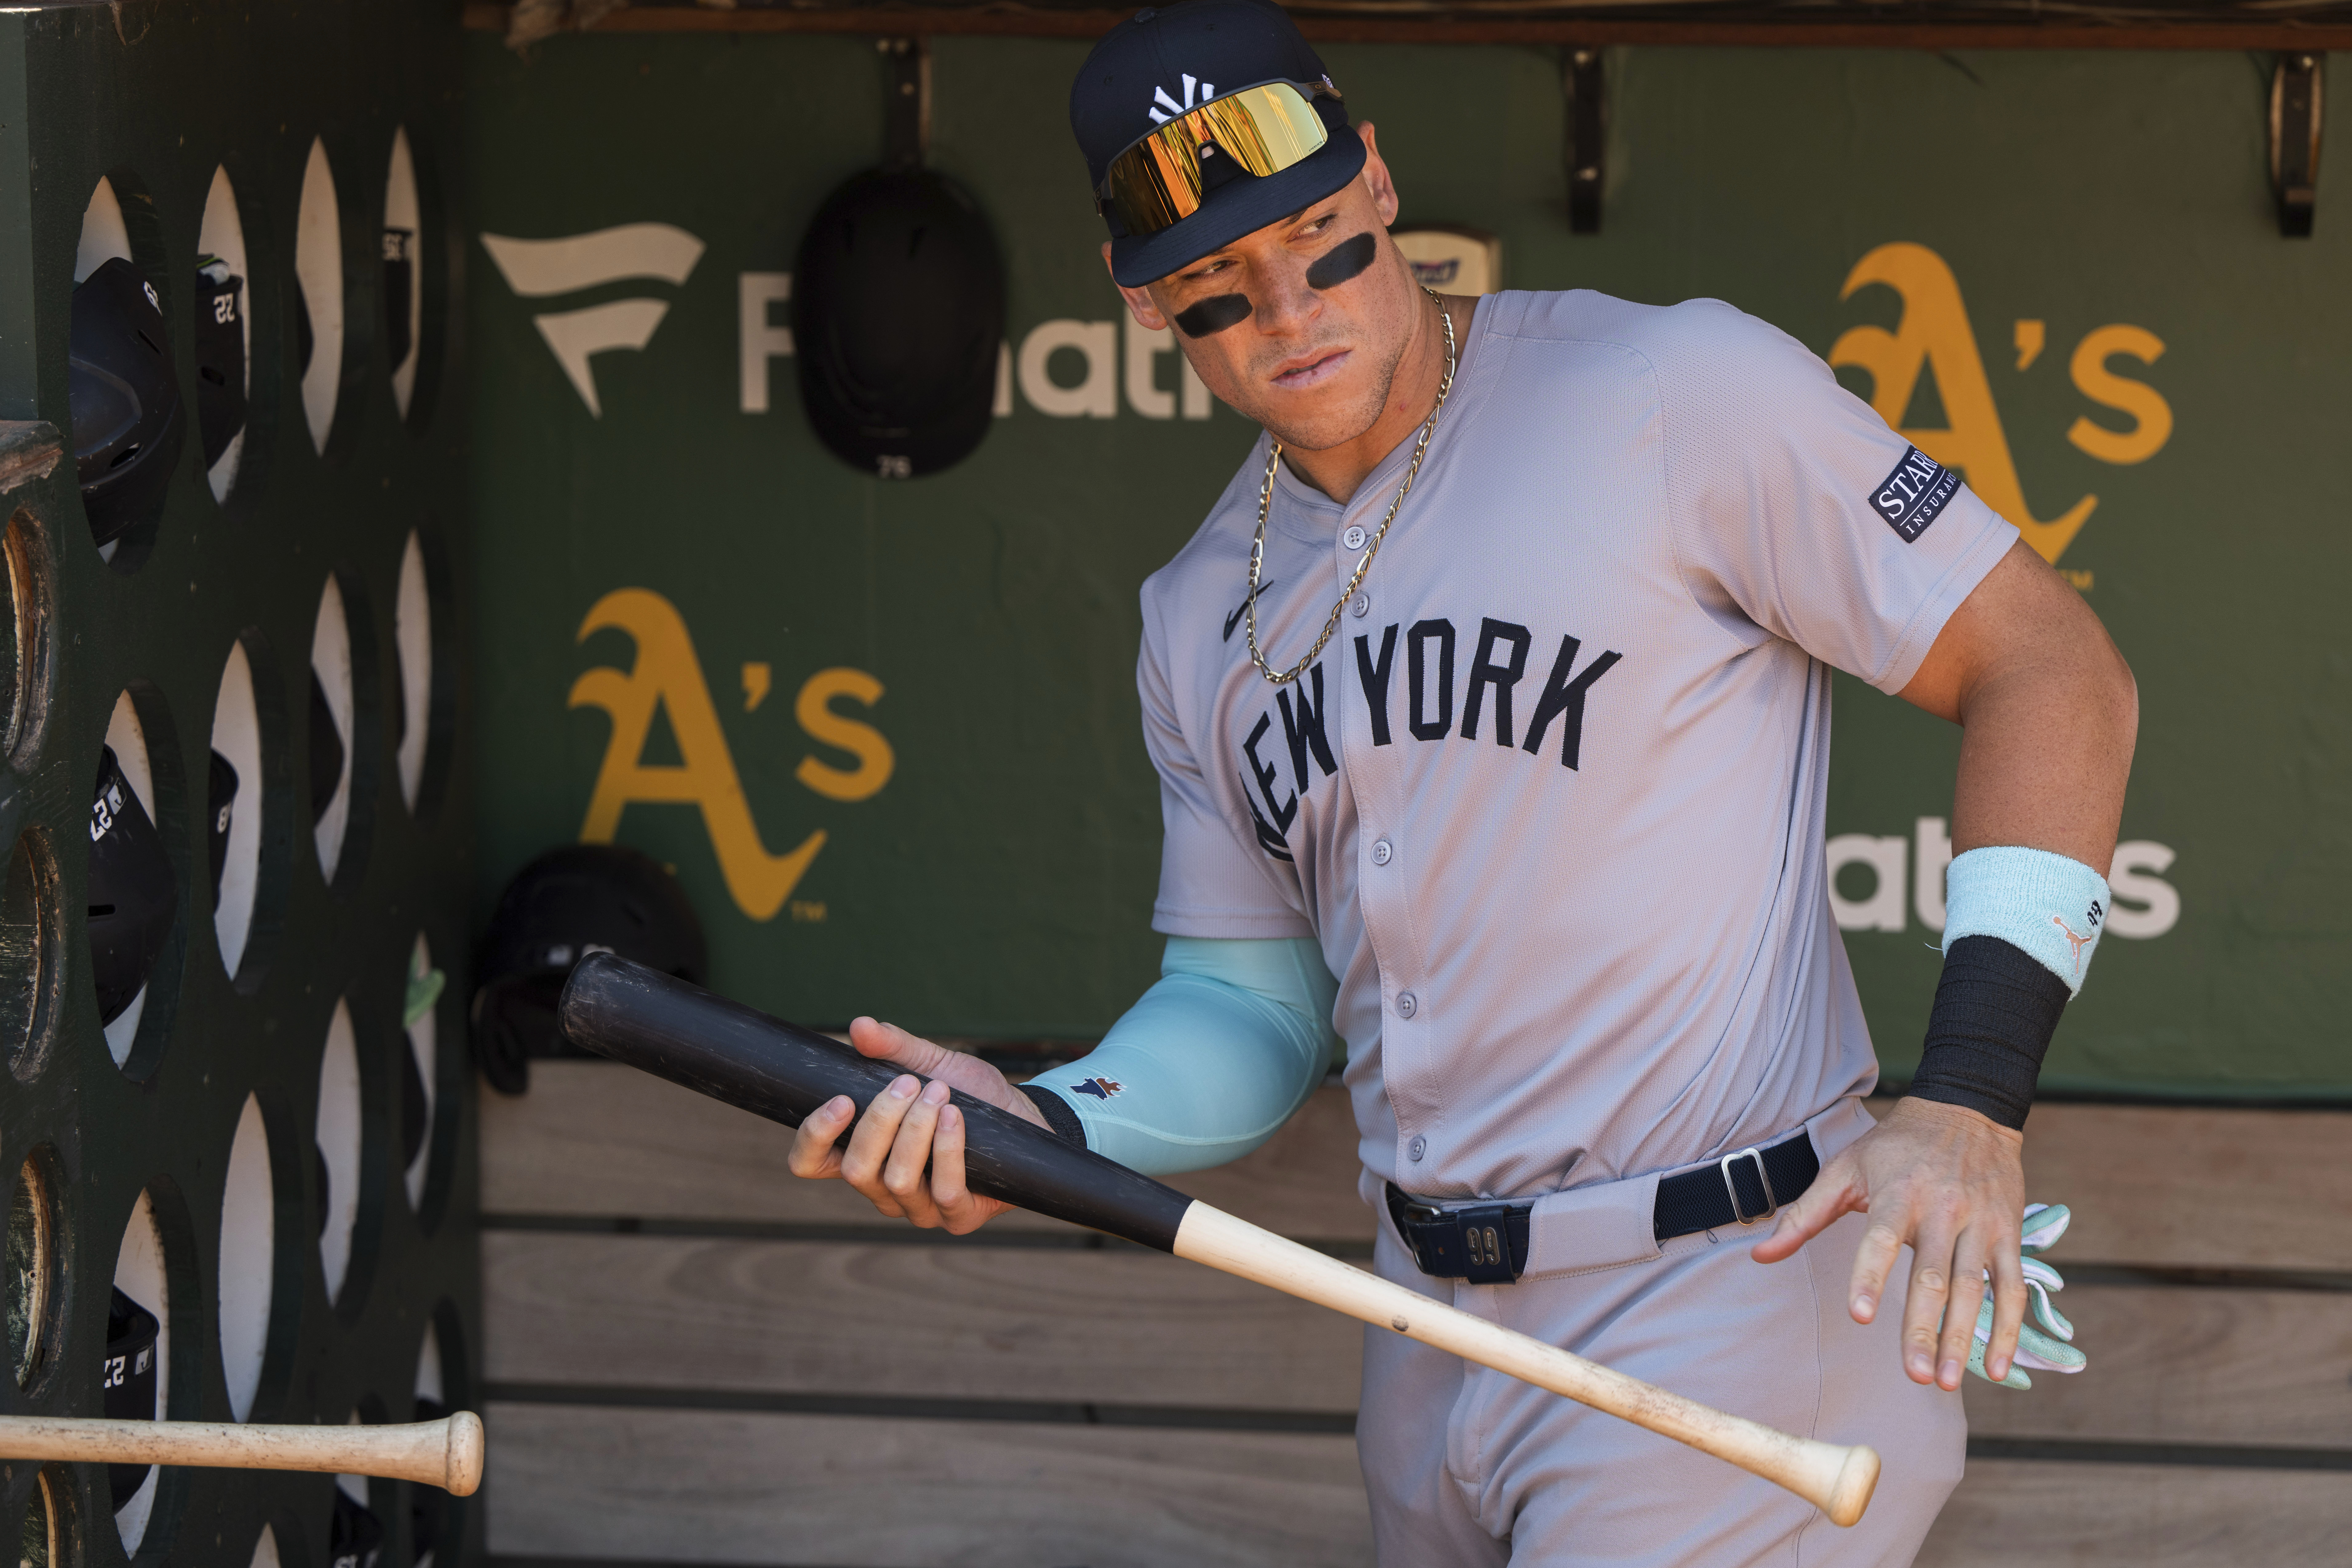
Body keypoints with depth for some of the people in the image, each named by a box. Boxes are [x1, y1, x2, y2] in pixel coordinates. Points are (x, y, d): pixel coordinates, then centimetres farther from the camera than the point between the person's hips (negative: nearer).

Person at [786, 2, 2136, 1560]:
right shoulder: (1205, 615, 12)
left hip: (1729, 1309, -7)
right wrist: (1047, 1126, -4)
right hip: (1435, 1334, 7)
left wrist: (1968, 1107, -18)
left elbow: (2053, 669, -9)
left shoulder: (1679, 394, -9)